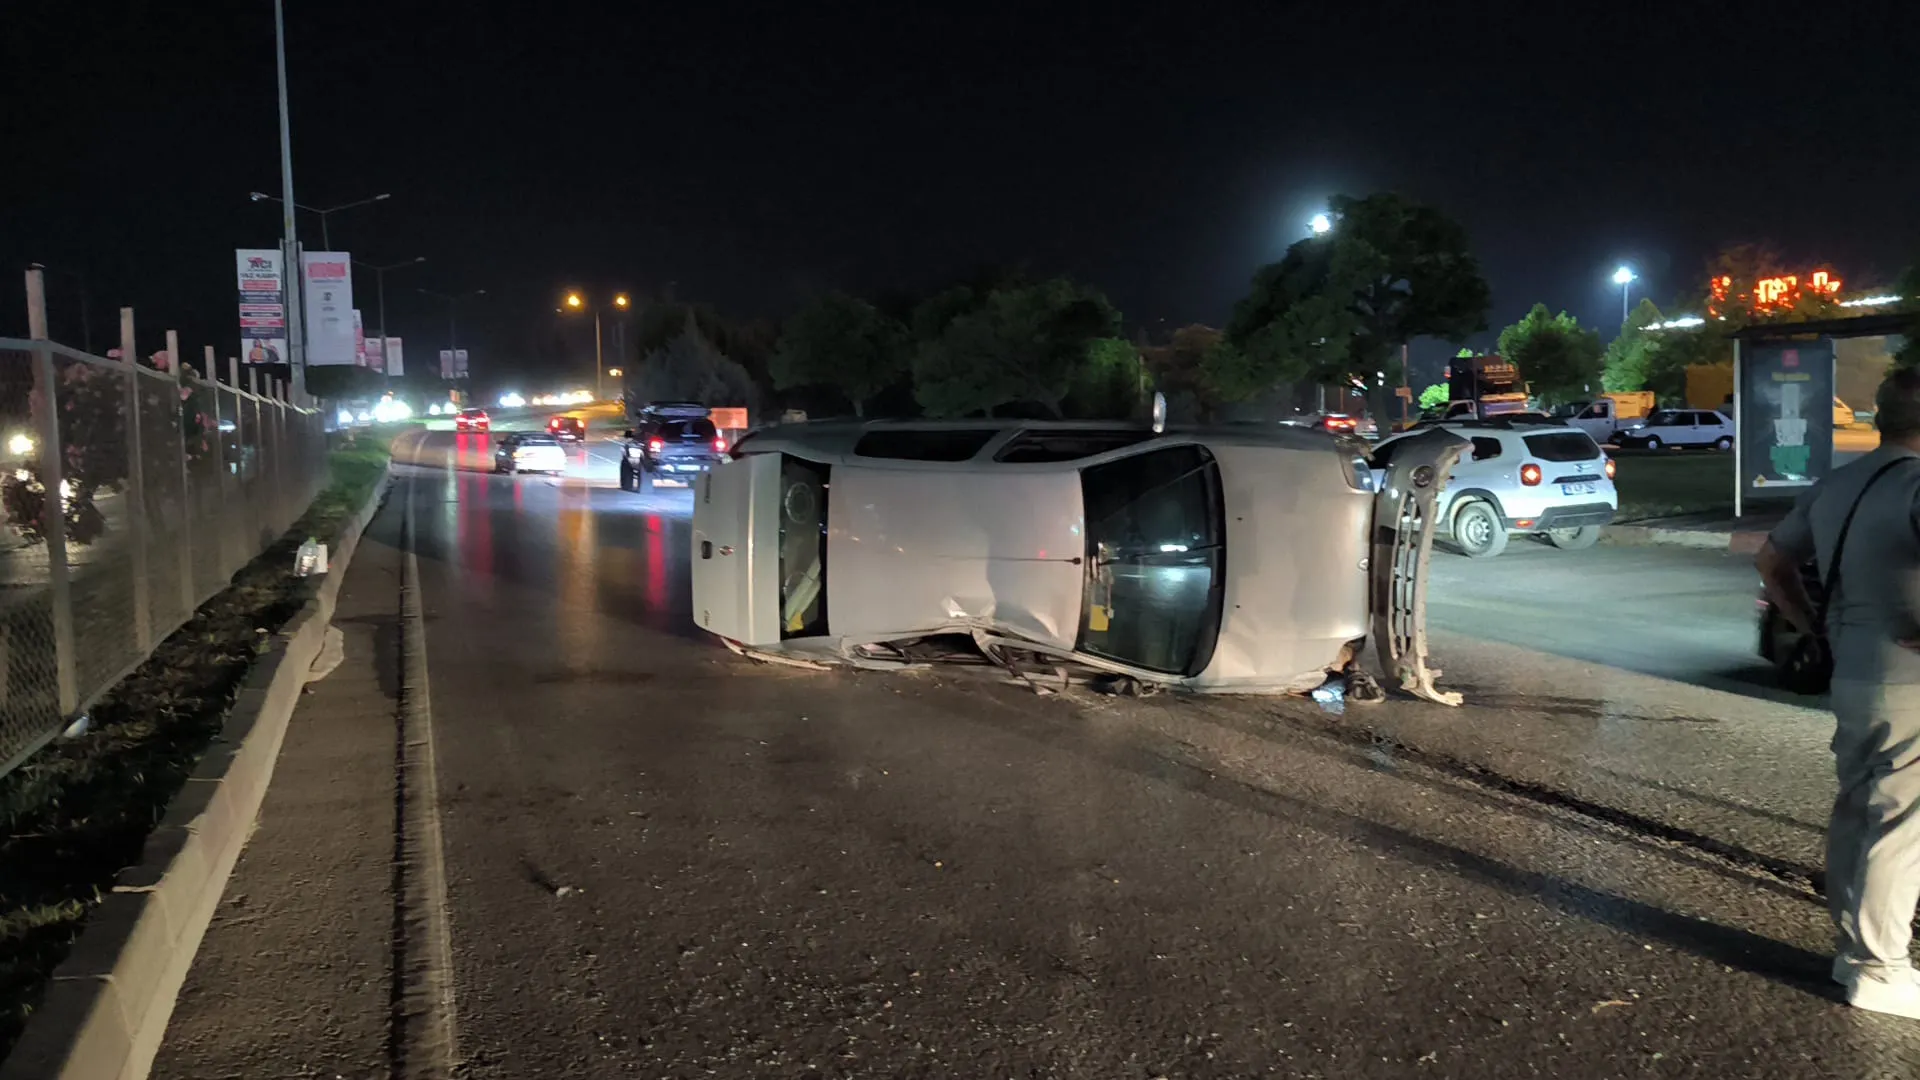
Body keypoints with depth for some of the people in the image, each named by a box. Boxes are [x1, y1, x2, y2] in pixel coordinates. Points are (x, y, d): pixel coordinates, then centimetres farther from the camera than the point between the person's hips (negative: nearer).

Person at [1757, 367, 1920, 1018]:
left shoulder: (1834, 486, 8)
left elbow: (1773, 561, 18)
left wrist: (1812, 627, 16)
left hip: (1851, 674, 8)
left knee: (1855, 810, 17)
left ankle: (1853, 945, 29)